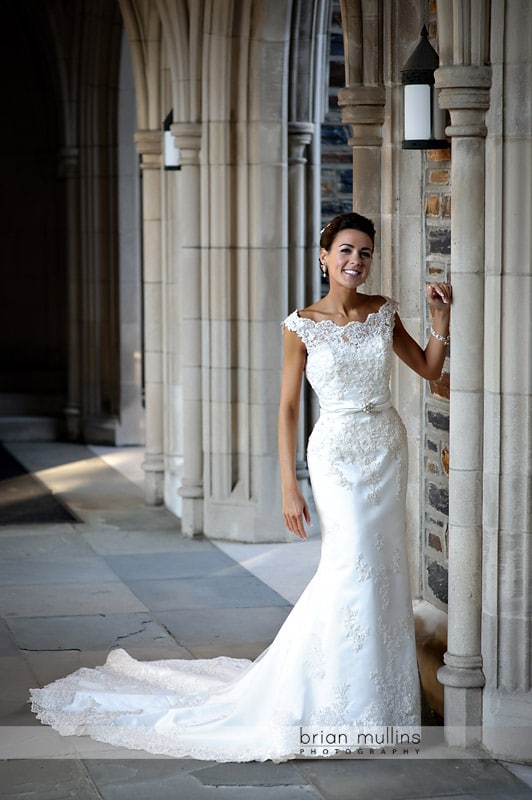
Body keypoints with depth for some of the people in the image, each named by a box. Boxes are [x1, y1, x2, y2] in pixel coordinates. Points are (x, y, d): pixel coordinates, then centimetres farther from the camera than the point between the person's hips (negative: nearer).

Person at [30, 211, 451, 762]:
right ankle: (331, 700, -5)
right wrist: (289, 488, -8)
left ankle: (378, 688, 20)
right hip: (337, 453, -5)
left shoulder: (383, 312, 5)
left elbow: (429, 369, 14)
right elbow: (287, 408, -5)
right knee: (351, 565, -15)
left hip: (387, 448, 5)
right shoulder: (302, 326, -7)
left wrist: (442, 317, -3)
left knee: (383, 568, 8)